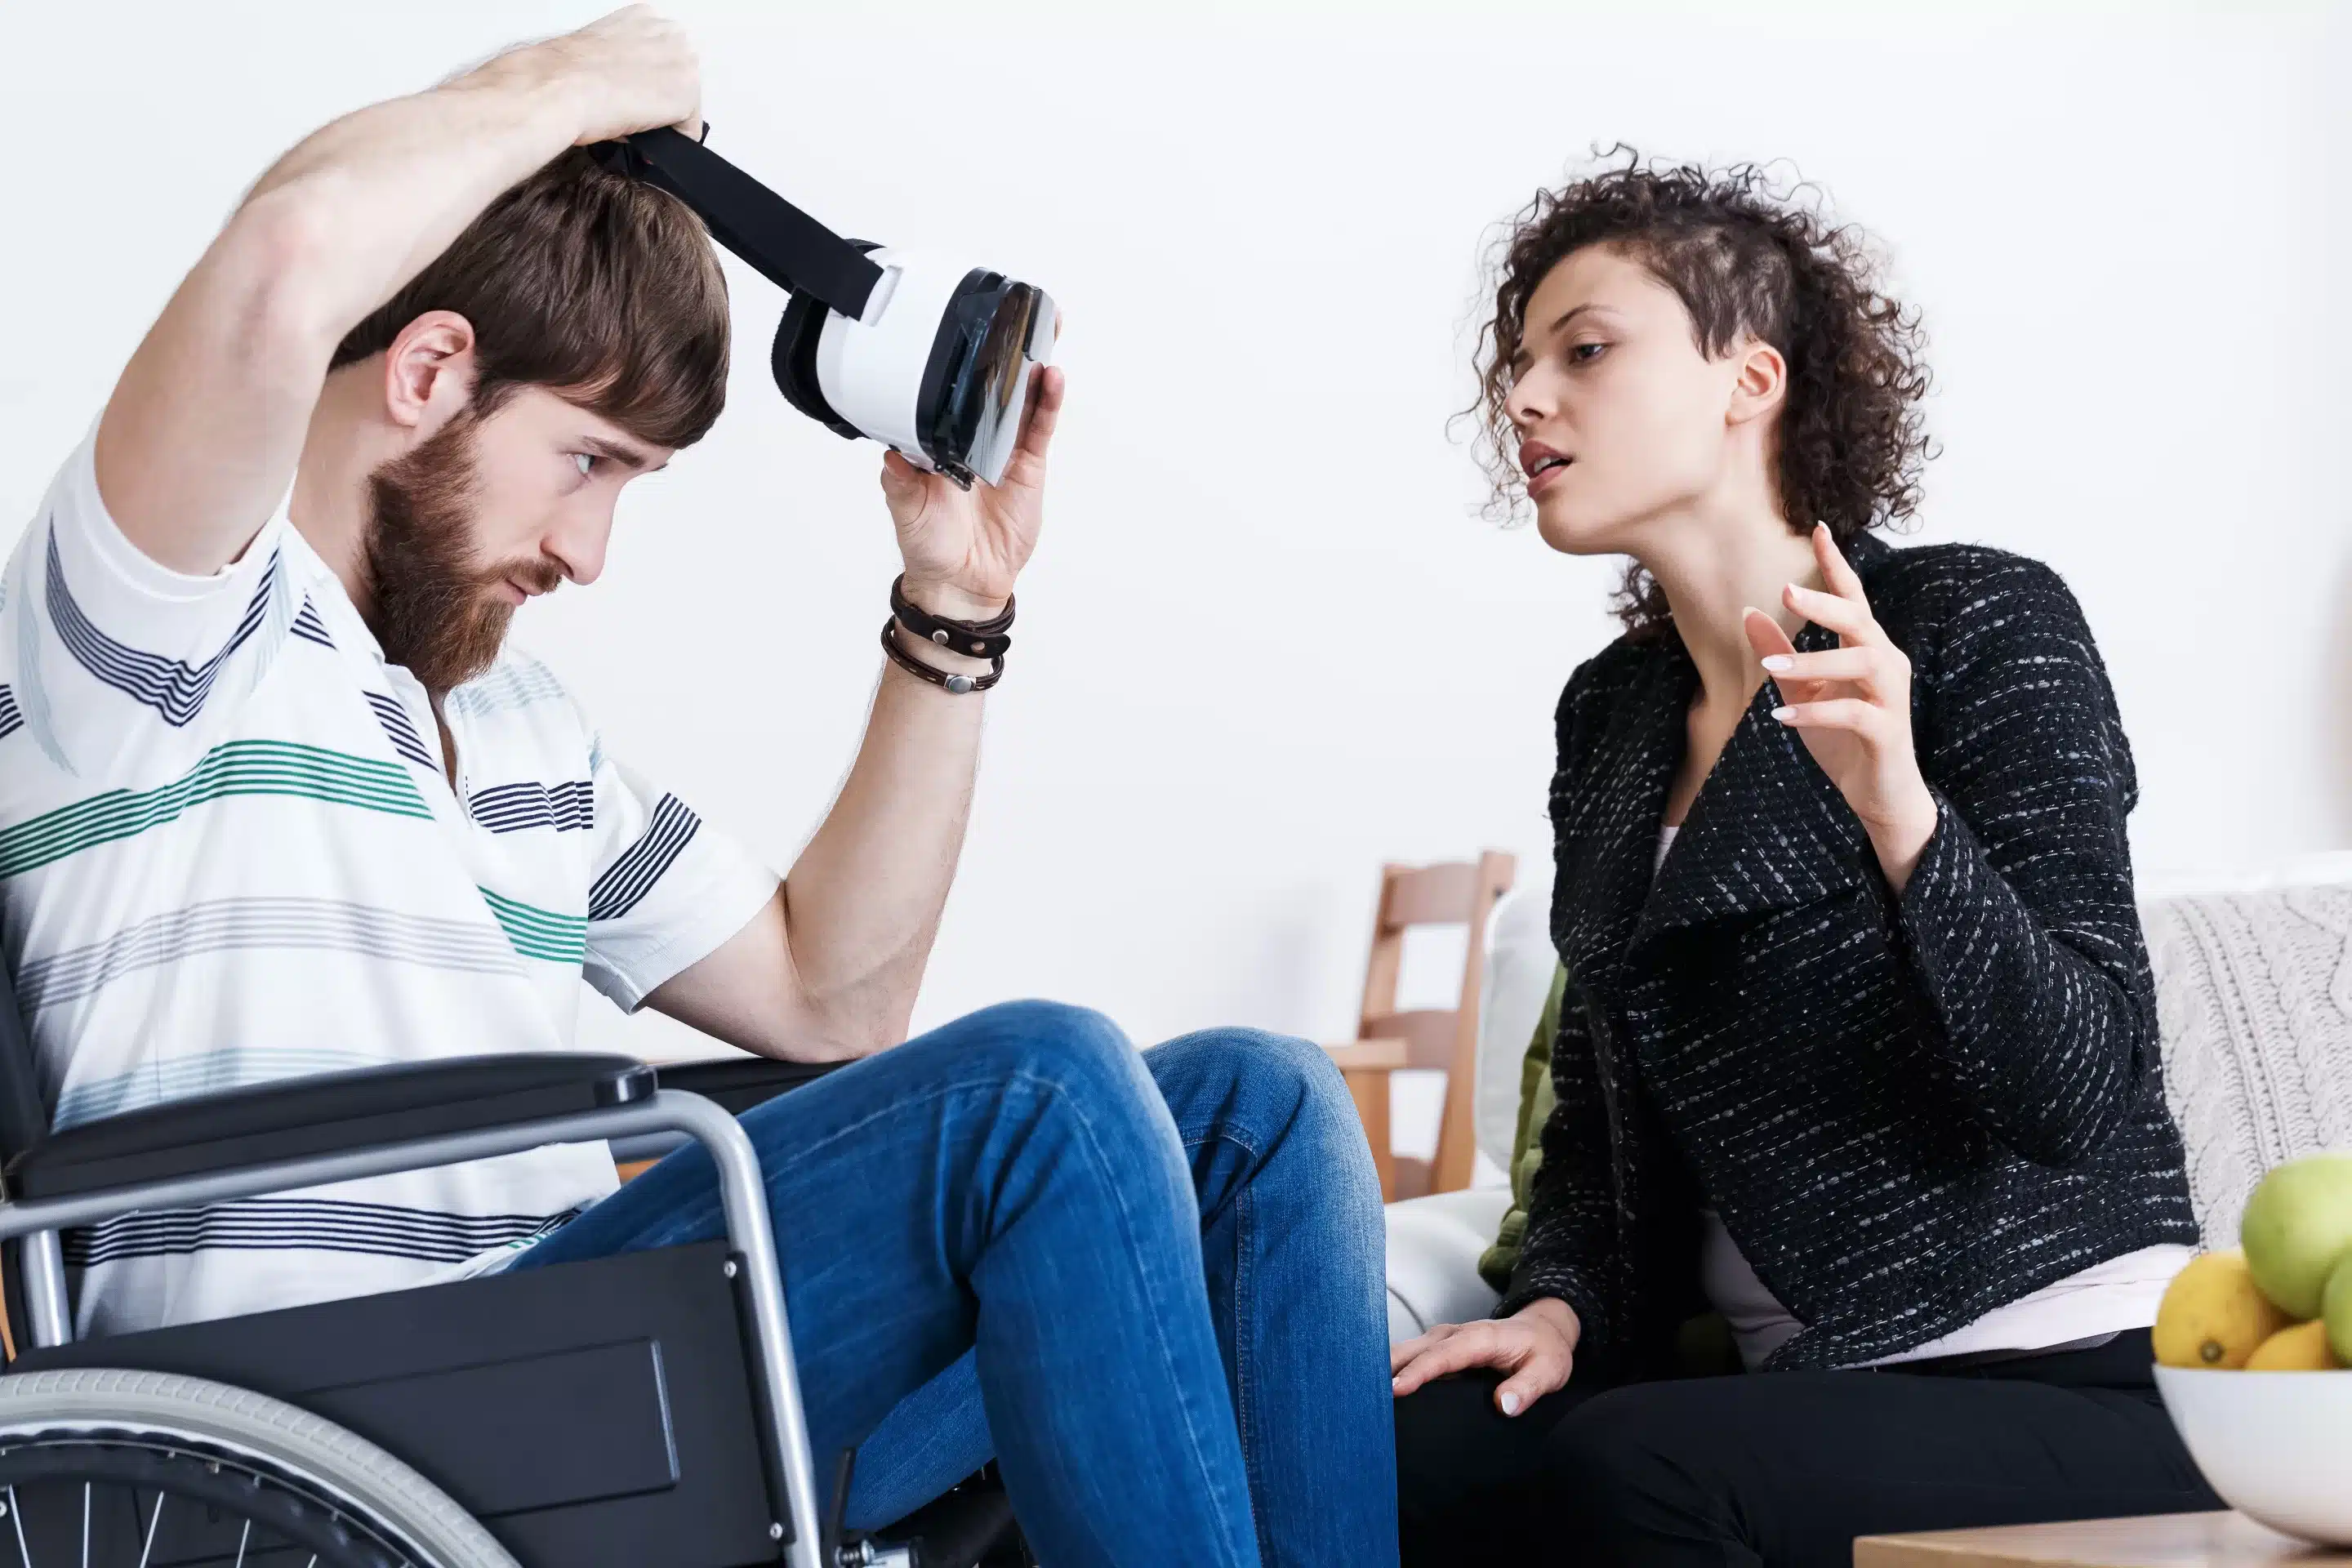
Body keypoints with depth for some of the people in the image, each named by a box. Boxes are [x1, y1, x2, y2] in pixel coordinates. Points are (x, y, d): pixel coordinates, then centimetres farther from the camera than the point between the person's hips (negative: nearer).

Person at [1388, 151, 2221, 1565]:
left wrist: (1897, 813, -30)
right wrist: (1563, 1304, -2)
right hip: (1796, 1385, 6)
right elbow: (1603, 1105, 19)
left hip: (2074, 1383, -5)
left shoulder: (1983, 624, -6)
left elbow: (2079, 1089, -16)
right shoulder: (1611, 716, 15)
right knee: (1396, 1448, -22)